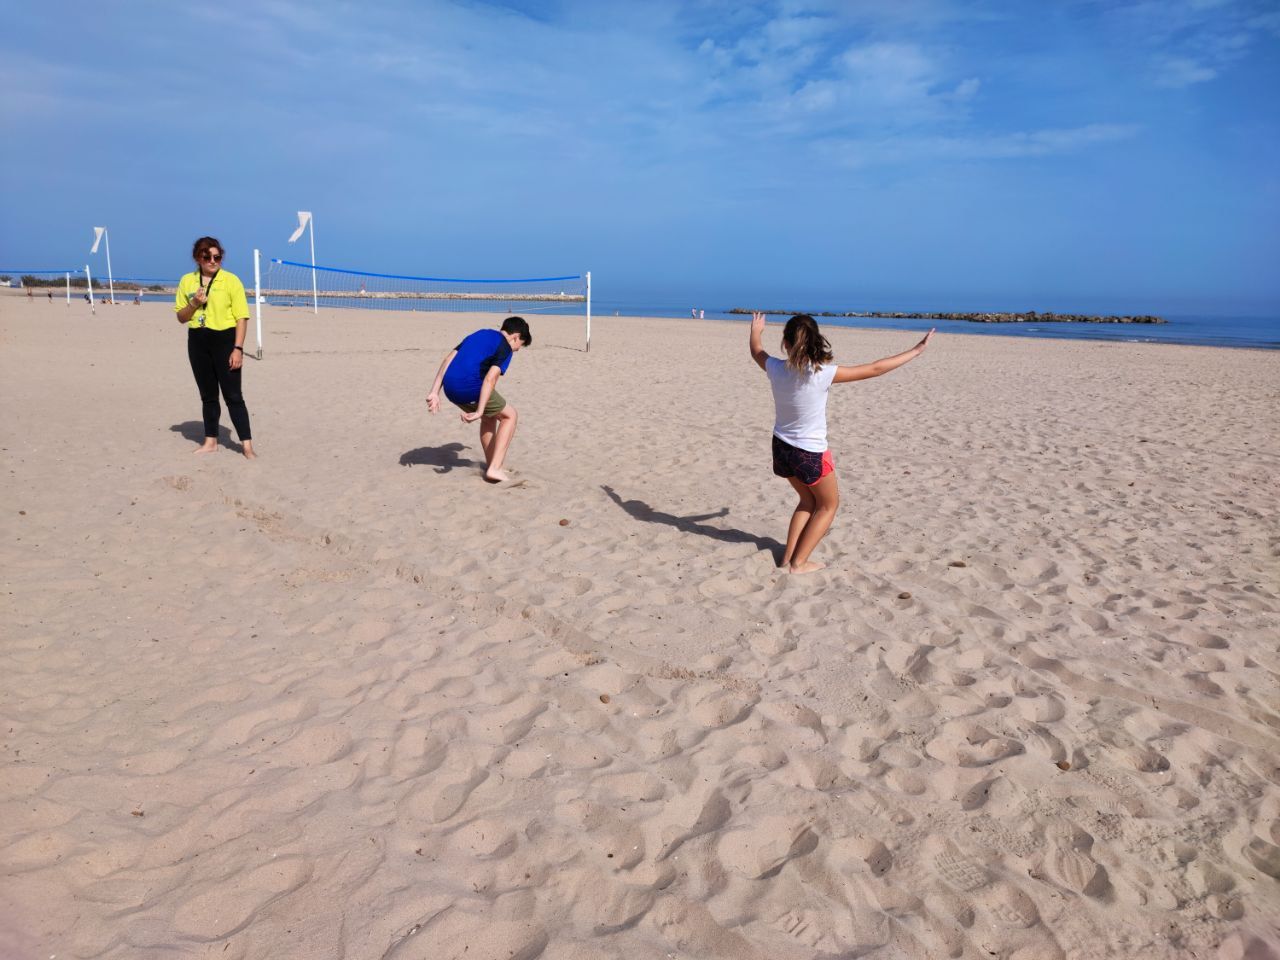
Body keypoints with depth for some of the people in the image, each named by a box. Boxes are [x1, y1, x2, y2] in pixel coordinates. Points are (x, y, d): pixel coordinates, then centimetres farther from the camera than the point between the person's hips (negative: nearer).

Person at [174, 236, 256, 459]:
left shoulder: (231, 280, -6)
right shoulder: (187, 281, 7)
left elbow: (241, 317, -9)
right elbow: (180, 317, 11)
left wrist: (238, 348, -15)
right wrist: (194, 304, -9)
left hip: (225, 340, -4)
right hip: (198, 342, 5)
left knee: (233, 395, -5)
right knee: (208, 395, 13)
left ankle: (247, 445, -3)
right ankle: (210, 441, 24)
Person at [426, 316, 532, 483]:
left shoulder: (480, 334, 24)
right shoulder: (505, 348, 2)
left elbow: (447, 360, 16)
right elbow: (490, 379, -14)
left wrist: (434, 392, 12)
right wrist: (479, 411, -18)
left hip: (450, 389, 7)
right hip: (470, 389, -7)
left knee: (490, 417, 30)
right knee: (510, 415, 13)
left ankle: (490, 464, 35)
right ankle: (494, 468, 4)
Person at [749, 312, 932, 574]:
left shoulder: (776, 369, -12)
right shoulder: (823, 374, -24)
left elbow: (756, 352, 12)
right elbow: (874, 369, -17)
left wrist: (755, 331, 34)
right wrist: (916, 351, -6)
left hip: (782, 448, 5)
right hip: (811, 453, -5)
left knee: (808, 500, 26)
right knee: (829, 504, 18)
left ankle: (787, 556, 23)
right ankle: (798, 562, 14)